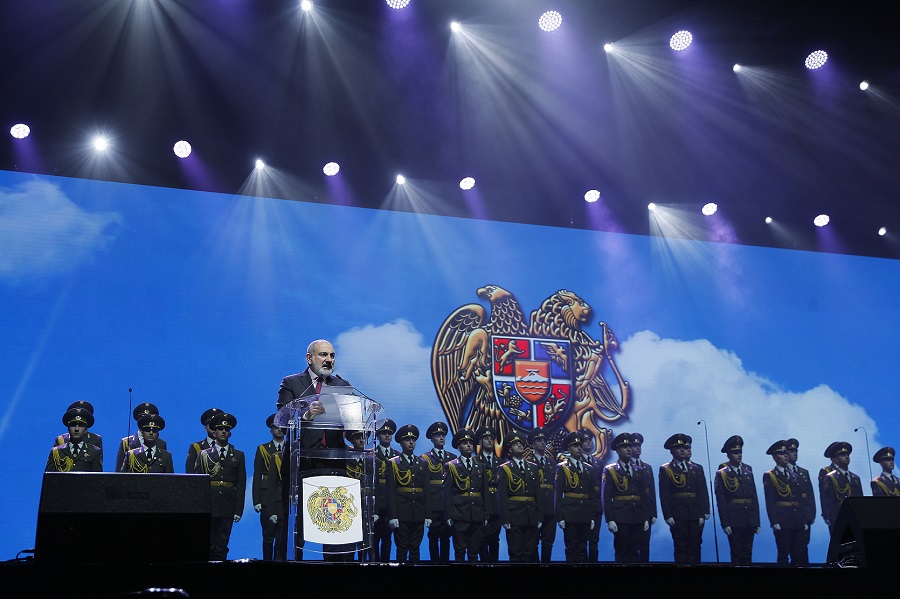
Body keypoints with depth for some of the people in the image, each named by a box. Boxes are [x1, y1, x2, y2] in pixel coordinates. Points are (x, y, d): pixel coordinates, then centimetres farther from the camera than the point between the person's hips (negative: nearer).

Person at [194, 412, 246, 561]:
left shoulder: (238, 455, 10)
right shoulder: (204, 454, 10)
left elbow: (241, 484, 7)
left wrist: (239, 510, -1)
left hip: (228, 506, 0)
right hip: (207, 506, 0)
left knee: (222, 545, 1)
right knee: (208, 544, 1)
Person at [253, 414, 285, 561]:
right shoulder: (263, 449, 10)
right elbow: (257, 477, 6)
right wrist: (256, 500, -2)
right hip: (268, 499, 0)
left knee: (283, 535, -5)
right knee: (268, 536, 4)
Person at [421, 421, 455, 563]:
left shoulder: (453, 458, 12)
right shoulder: (425, 459, 3)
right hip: (433, 505, -3)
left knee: (446, 536, 8)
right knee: (433, 536, 2)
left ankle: (445, 561, 16)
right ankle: (435, 562, 9)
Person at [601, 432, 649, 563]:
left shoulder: (639, 471, 15)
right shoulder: (609, 470, 1)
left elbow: (644, 496, 15)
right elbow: (606, 497, -5)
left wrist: (646, 518, 9)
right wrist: (610, 520, -12)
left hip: (638, 517, 4)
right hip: (620, 518, -4)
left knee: (634, 552, 6)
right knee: (621, 552, -1)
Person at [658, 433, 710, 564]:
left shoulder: (697, 468, 13)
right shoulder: (665, 470, 5)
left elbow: (703, 493, 9)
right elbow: (664, 495, 0)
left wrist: (703, 514, 0)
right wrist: (668, 516, -8)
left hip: (696, 516, 3)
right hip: (677, 516, -3)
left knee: (695, 548, 3)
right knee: (681, 549, -1)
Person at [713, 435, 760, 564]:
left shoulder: (748, 470, 10)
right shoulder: (722, 474, -2)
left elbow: (754, 496, 10)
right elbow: (720, 501, -4)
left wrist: (757, 521, 7)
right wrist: (725, 523, -10)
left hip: (749, 521, 4)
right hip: (734, 522, -4)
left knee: (747, 553, 8)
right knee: (737, 554, 2)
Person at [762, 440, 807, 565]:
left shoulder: (793, 475, 18)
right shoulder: (769, 476, 0)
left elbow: (800, 500, 17)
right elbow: (769, 501, -7)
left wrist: (804, 521, 11)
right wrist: (774, 522, -15)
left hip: (798, 522, 5)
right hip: (782, 522, -5)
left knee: (798, 555, 5)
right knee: (783, 556, -2)